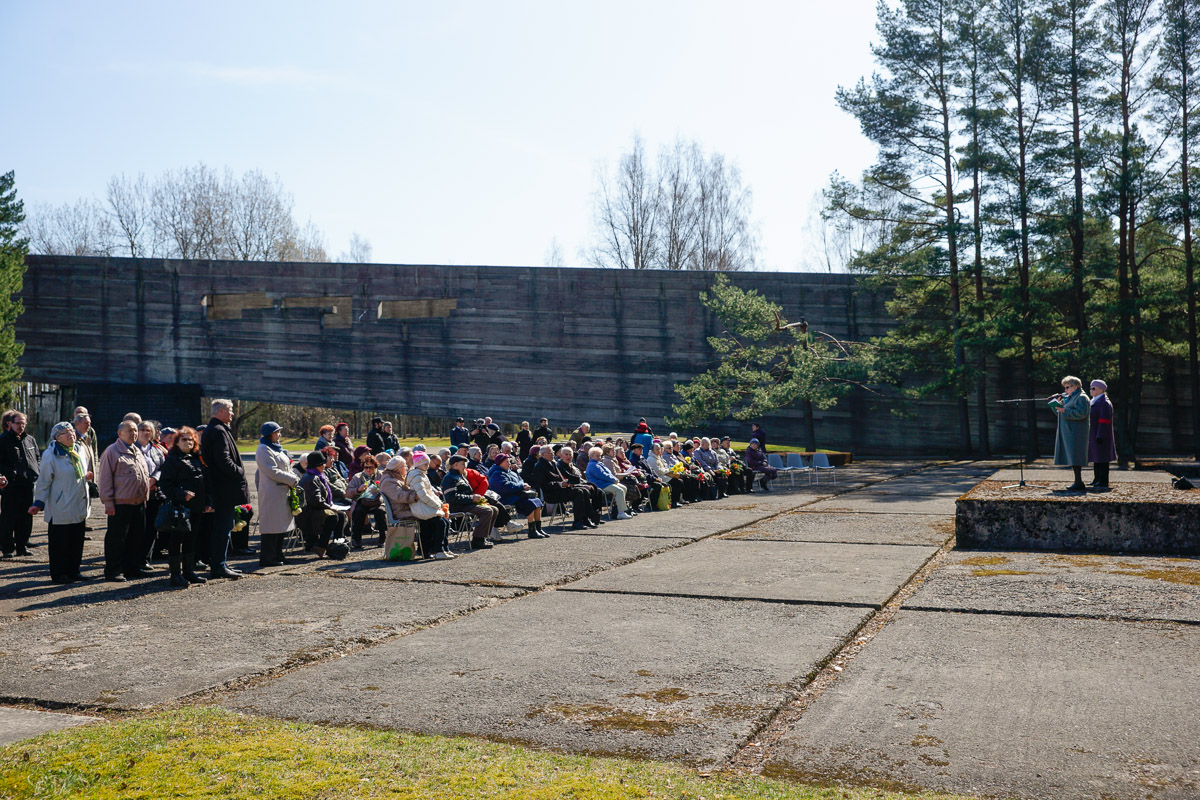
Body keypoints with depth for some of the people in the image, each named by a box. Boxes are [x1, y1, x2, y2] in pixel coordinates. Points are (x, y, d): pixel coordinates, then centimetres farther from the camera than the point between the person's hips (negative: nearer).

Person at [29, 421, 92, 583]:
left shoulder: (81, 449, 9)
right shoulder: (50, 454, -10)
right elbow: (44, 481, -7)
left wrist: (88, 476, 10)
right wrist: (39, 503, -10)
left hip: (79, 506, 6)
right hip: (60, 508, -6)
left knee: (77, 541, 11)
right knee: (60, 541, 1)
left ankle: (73, 571, 22)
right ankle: (58, 574, 11)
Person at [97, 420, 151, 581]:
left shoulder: (137, 451, 17)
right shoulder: (112, 452, -7)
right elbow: (105, 478, -10)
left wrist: (145, 496, 19)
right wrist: (108, 502, -14)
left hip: (139, 503, 8)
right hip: (121, 504, -8)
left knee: (137, 537, 12)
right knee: (117, 539, -2)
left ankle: (132, 567, 22)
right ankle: (113, 571, 5)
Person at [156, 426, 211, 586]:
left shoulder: (196, 459, 16)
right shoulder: (172, 459, -5)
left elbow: (204, 482, 21)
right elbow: (165, 484, -12)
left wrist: (207, 502, 14)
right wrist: (182, 495, -22)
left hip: (196, 507, 7)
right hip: (180, 506, -7)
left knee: (191, 539, 12)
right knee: (176, 539, -1)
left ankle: (189, 571, 20)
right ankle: (176, 574, 3)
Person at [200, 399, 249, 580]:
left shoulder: (209, 430, 17)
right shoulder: (219, 431, -16)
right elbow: (224, 460, -24)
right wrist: (240, 472, -11)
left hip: (217, 487, 11)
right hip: (225, 488, -11)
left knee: (220, 525, 16)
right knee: (224, 526, -7)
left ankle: (218, 563, 22)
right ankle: (219, 566, -4)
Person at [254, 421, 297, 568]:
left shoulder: (275, 448, 19)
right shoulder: (264, 450, -12)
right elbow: (272, 471, -19)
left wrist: (293, 478, 9)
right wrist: (293, 479, -13)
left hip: (282, 492, 10)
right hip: (271, 493, -10)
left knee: (281, 525, 12)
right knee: (271, 526, -7)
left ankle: (277, 556, 19)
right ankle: (267, 558, -2)